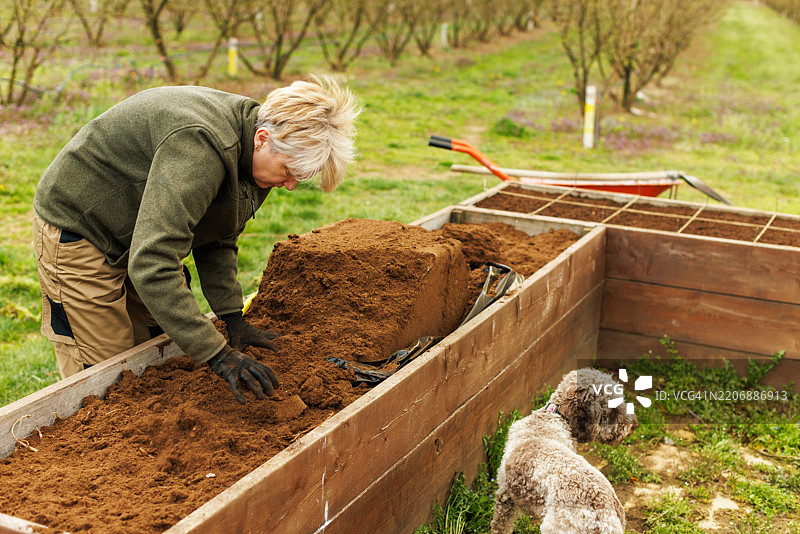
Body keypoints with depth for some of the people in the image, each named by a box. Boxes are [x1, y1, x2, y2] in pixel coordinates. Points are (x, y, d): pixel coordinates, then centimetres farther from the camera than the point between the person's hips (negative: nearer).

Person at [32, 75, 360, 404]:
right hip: (78, 231, -9)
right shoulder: (198, 149, -38)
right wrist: (216, 353, -41)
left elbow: (215, 240, 6)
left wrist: (233, 317, -4)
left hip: (141, 241, 9)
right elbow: (151, 266, -42)